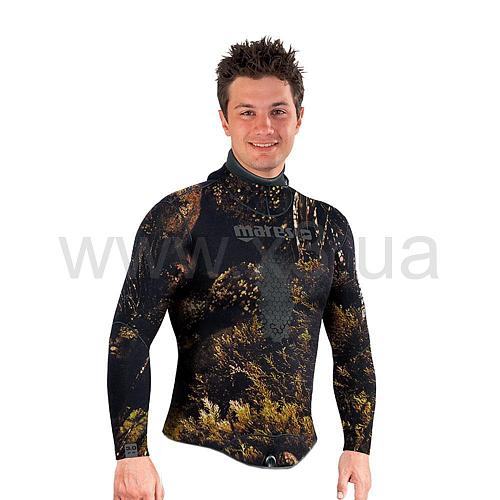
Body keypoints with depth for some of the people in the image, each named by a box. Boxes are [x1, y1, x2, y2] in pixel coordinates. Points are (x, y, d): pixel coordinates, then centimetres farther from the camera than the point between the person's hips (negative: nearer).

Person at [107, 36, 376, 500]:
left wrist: (357, 447, 7)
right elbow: (130, 337, -10)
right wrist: (132, 455, -15)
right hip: (202, 459, -4)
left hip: (299, 461, 4)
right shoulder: (180, 215, -7)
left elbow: (353, 347, 12)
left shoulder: (328, 226, 7)